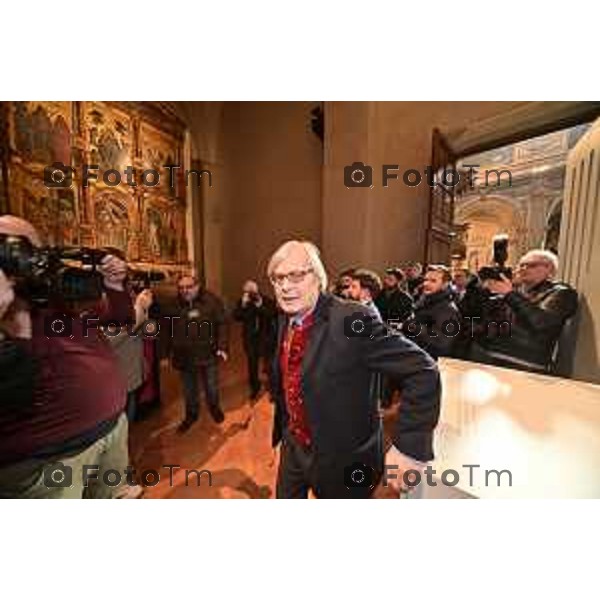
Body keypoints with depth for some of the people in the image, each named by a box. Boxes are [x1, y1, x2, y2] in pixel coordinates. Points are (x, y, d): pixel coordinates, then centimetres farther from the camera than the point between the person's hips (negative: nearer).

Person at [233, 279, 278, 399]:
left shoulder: (266, 300, -4)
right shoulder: (242, 302, 3)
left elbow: (274, 314, -15)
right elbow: (236, 317, -8)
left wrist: (261, 306, -22)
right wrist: (243, 305, -20)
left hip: (266, 337, -2)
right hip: (250, 338, 3)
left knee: (270, 365, 0)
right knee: (252, 365, 13)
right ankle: (255, 388, 34)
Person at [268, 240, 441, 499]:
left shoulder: (352, 319, -28)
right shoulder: (286, 318, -4)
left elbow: (423, 371, -25)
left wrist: (409, 447, -26)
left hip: (341, 459, -5)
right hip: (292, 446, 6)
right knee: (286, 496, 26)